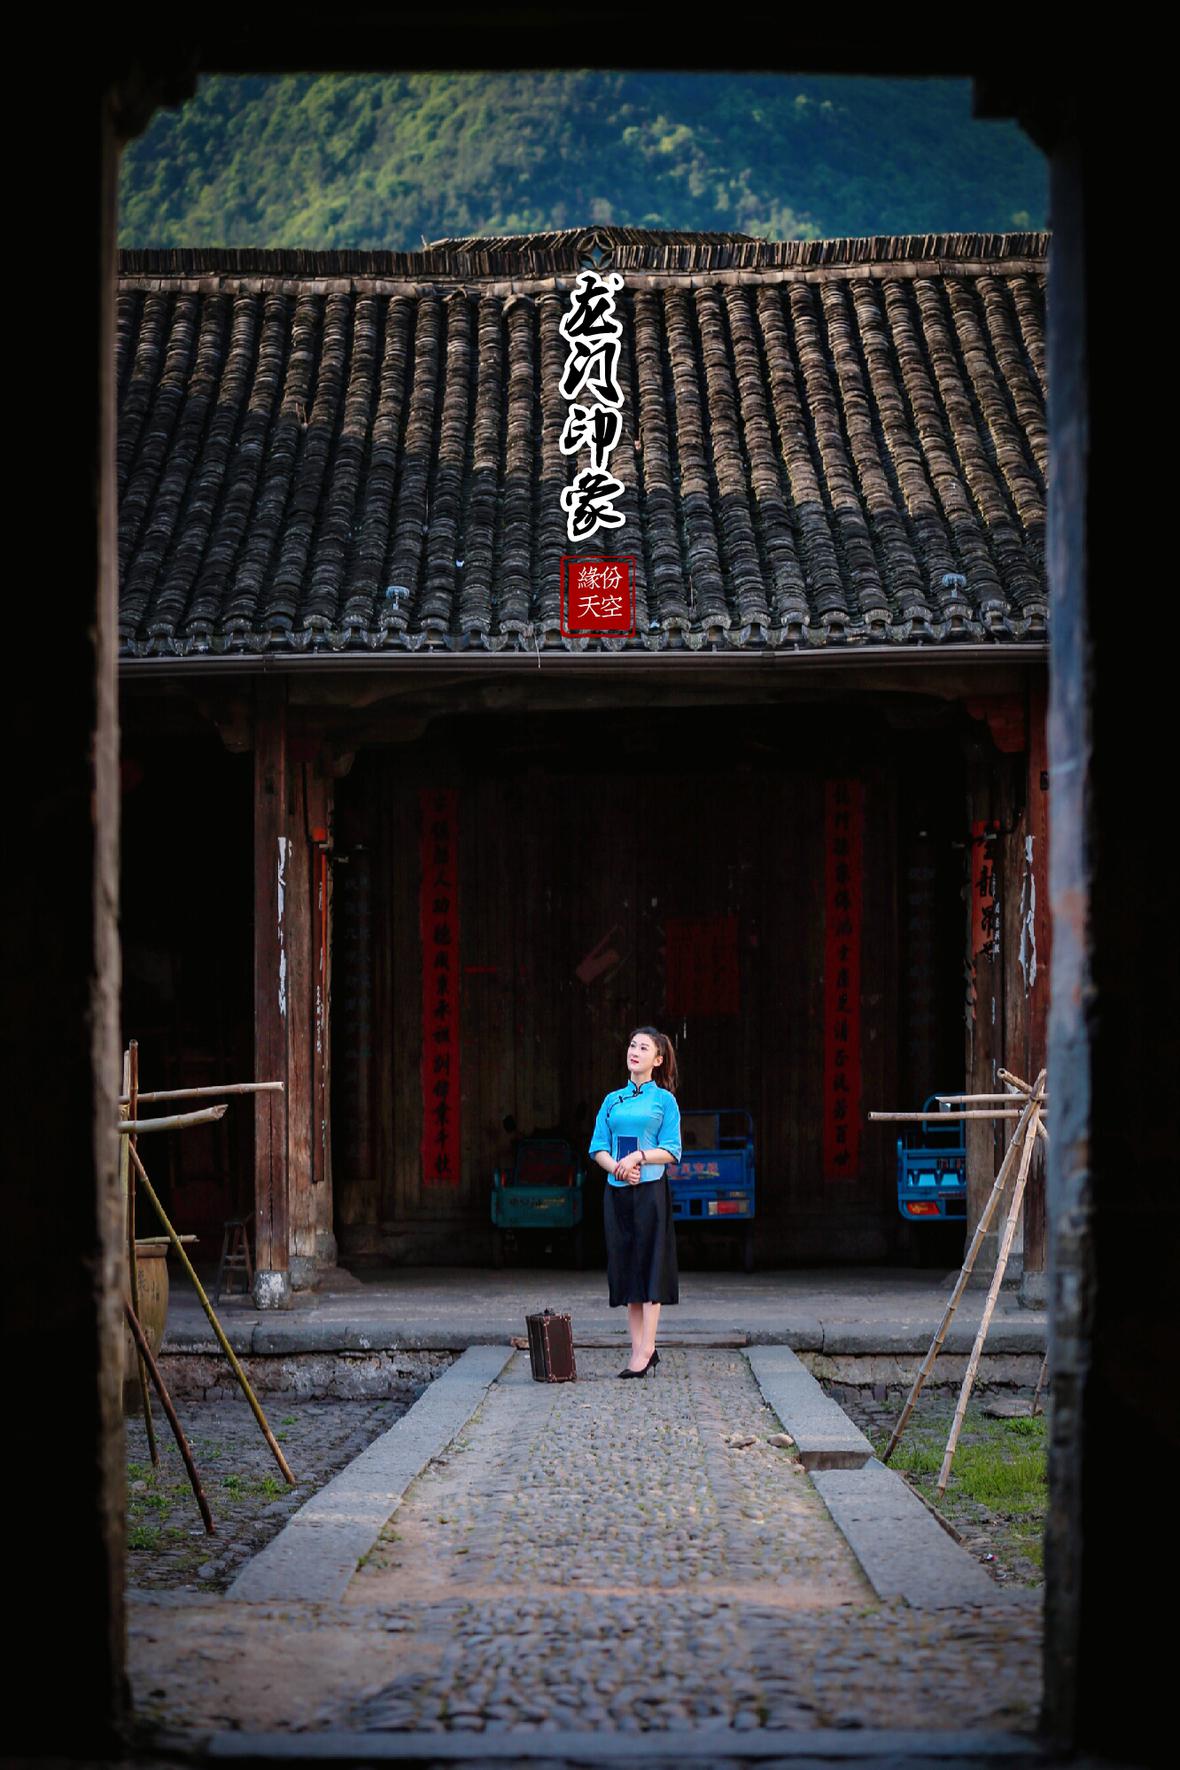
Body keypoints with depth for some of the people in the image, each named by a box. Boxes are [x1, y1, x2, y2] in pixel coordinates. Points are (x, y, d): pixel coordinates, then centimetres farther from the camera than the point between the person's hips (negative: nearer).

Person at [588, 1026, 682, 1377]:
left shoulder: (664, 1099, 2)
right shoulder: (612, 1100, 13)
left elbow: (671, 1151, -4)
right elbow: (598, 1147, 8)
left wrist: (639, 1156, -18)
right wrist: (618, 1167, -11)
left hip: (651, 1189, -5)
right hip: (617, 1191, 5)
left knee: (649, 1265, -7)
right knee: (626, 1268, 4)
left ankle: (646, 1349, -8)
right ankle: (639, 1348, 8)